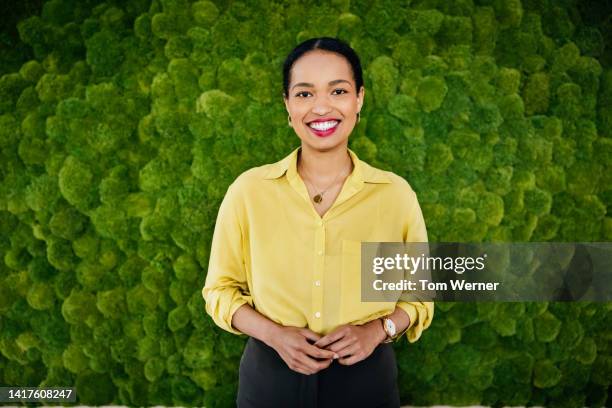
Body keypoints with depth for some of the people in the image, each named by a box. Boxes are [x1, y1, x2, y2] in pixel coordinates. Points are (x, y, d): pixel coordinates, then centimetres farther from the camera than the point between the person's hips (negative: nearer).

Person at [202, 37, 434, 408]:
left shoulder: (396, 193, -6)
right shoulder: (248, 189, -8)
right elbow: (221, 289, 1)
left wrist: (378, 330, -13)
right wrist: (273, 334, -14)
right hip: (270, 378, 0)